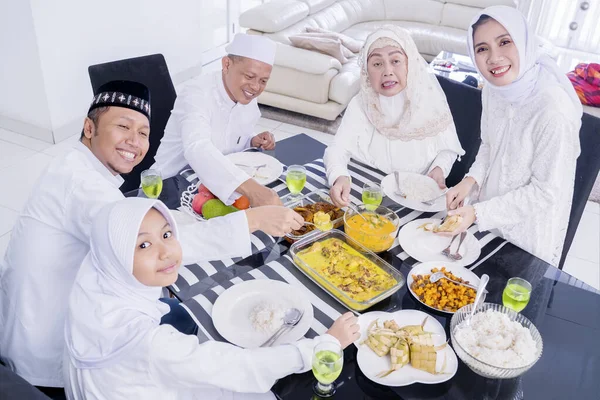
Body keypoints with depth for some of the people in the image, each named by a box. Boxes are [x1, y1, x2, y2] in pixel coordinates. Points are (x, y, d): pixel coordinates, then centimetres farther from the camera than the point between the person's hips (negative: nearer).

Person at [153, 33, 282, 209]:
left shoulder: (247, 98, -1)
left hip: (216, 181, 7)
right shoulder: (198, 94, -25)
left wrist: (253, 142, -9)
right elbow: (197, 149, -45)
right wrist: (251, 189, -59)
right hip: (174, 184, -7)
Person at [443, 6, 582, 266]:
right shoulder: (493, 89, -10)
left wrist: (478, 213, -26)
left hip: (528, 229, -6)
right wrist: (471, 180, -10)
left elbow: (546, 192, -24)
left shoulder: (554, 111, -32)